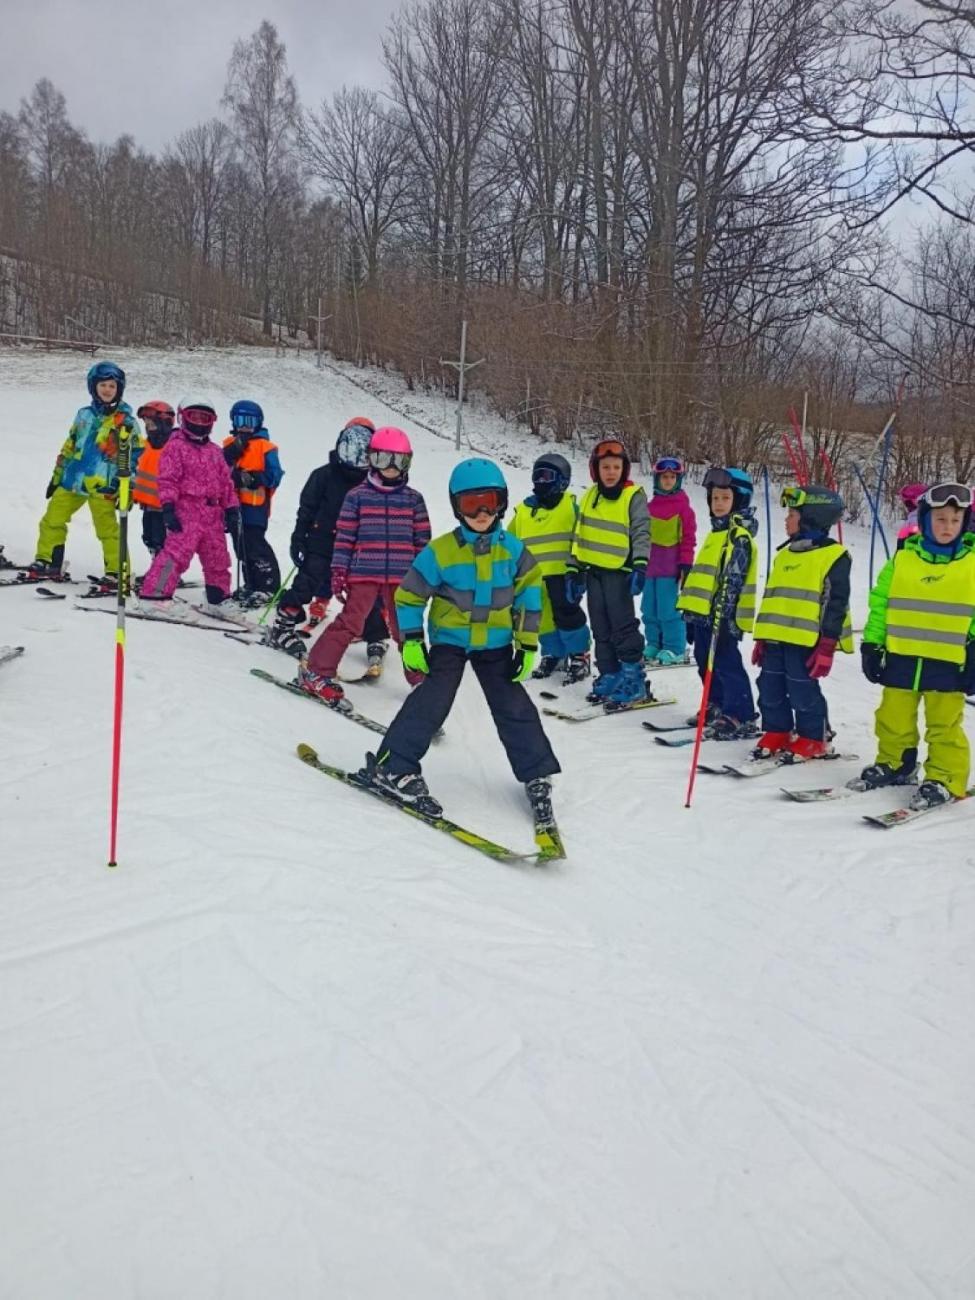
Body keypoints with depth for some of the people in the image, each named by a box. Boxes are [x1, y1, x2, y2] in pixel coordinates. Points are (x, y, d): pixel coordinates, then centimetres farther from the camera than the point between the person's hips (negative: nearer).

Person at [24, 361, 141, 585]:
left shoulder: (125, 420, -2)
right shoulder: (84, 415, 13)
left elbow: (136, 455, -3)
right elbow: (69, 448, 21)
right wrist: (57, 476, 21)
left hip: (102, 485, -6)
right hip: (72, 480, 6)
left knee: (107, 530, -11)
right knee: (51, 520, 11)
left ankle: (117, 573, -3)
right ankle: (46, 562, 25)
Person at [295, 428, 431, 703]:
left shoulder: (414, 499, 7)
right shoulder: (357, 496, 2)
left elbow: (423, 539, 9)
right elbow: (344, 537, 2)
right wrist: (339, 572, -2)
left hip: (401, 577, 2)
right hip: (364, 574, -2)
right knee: (349, 623, -6)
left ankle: (420, 679, 24)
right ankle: (315, 671, 4)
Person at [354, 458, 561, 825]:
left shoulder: (513, 550, -5)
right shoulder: (440, 551, -13)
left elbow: (529, 596, 3)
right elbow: (409, 595, -5)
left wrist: (528, 645, -1)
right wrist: (411, 642, -9)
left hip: (496, 643, 3)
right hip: (449, 640, -2)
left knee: (514, 707, 3)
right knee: (433, 700, -16)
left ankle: (537, 775, 16)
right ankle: (393, 767, -7)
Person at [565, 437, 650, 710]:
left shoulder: (634, 496, -4)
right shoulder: (590, 496, 13)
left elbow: (641, 534, -10)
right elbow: (579, 534, 17)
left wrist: (640, 566, -22)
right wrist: (573, 570, 14)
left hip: (619, 570, -6)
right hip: (592, 570, 6)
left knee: (623, 626, -7)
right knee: (601, 628, 10)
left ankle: (633, 680, 0)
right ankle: (610, 676, 19)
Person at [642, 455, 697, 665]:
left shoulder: (682, 505, -3)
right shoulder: (652, 505, 13)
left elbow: (689, 535, -4)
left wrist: (686, 563, -10)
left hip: (670, 564, -6)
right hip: (650, 564, 6)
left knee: (668, 609, -8)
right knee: (650, 610, 9)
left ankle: (675, 649, 2)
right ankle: (654, 645, 21)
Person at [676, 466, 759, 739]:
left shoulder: (739, 536, -12)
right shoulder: (718, 531, 18)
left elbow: (733, 579, -19)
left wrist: (722, 614, -25)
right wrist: (691, 611, 24)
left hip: (722, 616, -9)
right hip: (703, 612, 9)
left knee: (726, 664, -6)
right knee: (707, 663, 16)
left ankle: (740, 718, 0)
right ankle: (717, 707, 29)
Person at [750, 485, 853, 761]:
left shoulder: (833, 555, -6)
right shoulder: (785, 553, 17)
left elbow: (836, 603, -10)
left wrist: (827, 646, -14)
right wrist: (761, 637, 18)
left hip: (806, 640, -7)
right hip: (775, 637, 7)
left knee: (803, 691, 0)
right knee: (770, 689, 11)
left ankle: (813, 739, 16)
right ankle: (777, 732, 25)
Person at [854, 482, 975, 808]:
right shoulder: (903, 558, 4)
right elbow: (879, 602, 8)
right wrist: (872, 644, 4)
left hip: (948, 663, -3)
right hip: (901, 658, 3)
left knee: (944, 726, 3)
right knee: (893, 720, 13)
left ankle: (945, 780, 14)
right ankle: (893, 765, 31)